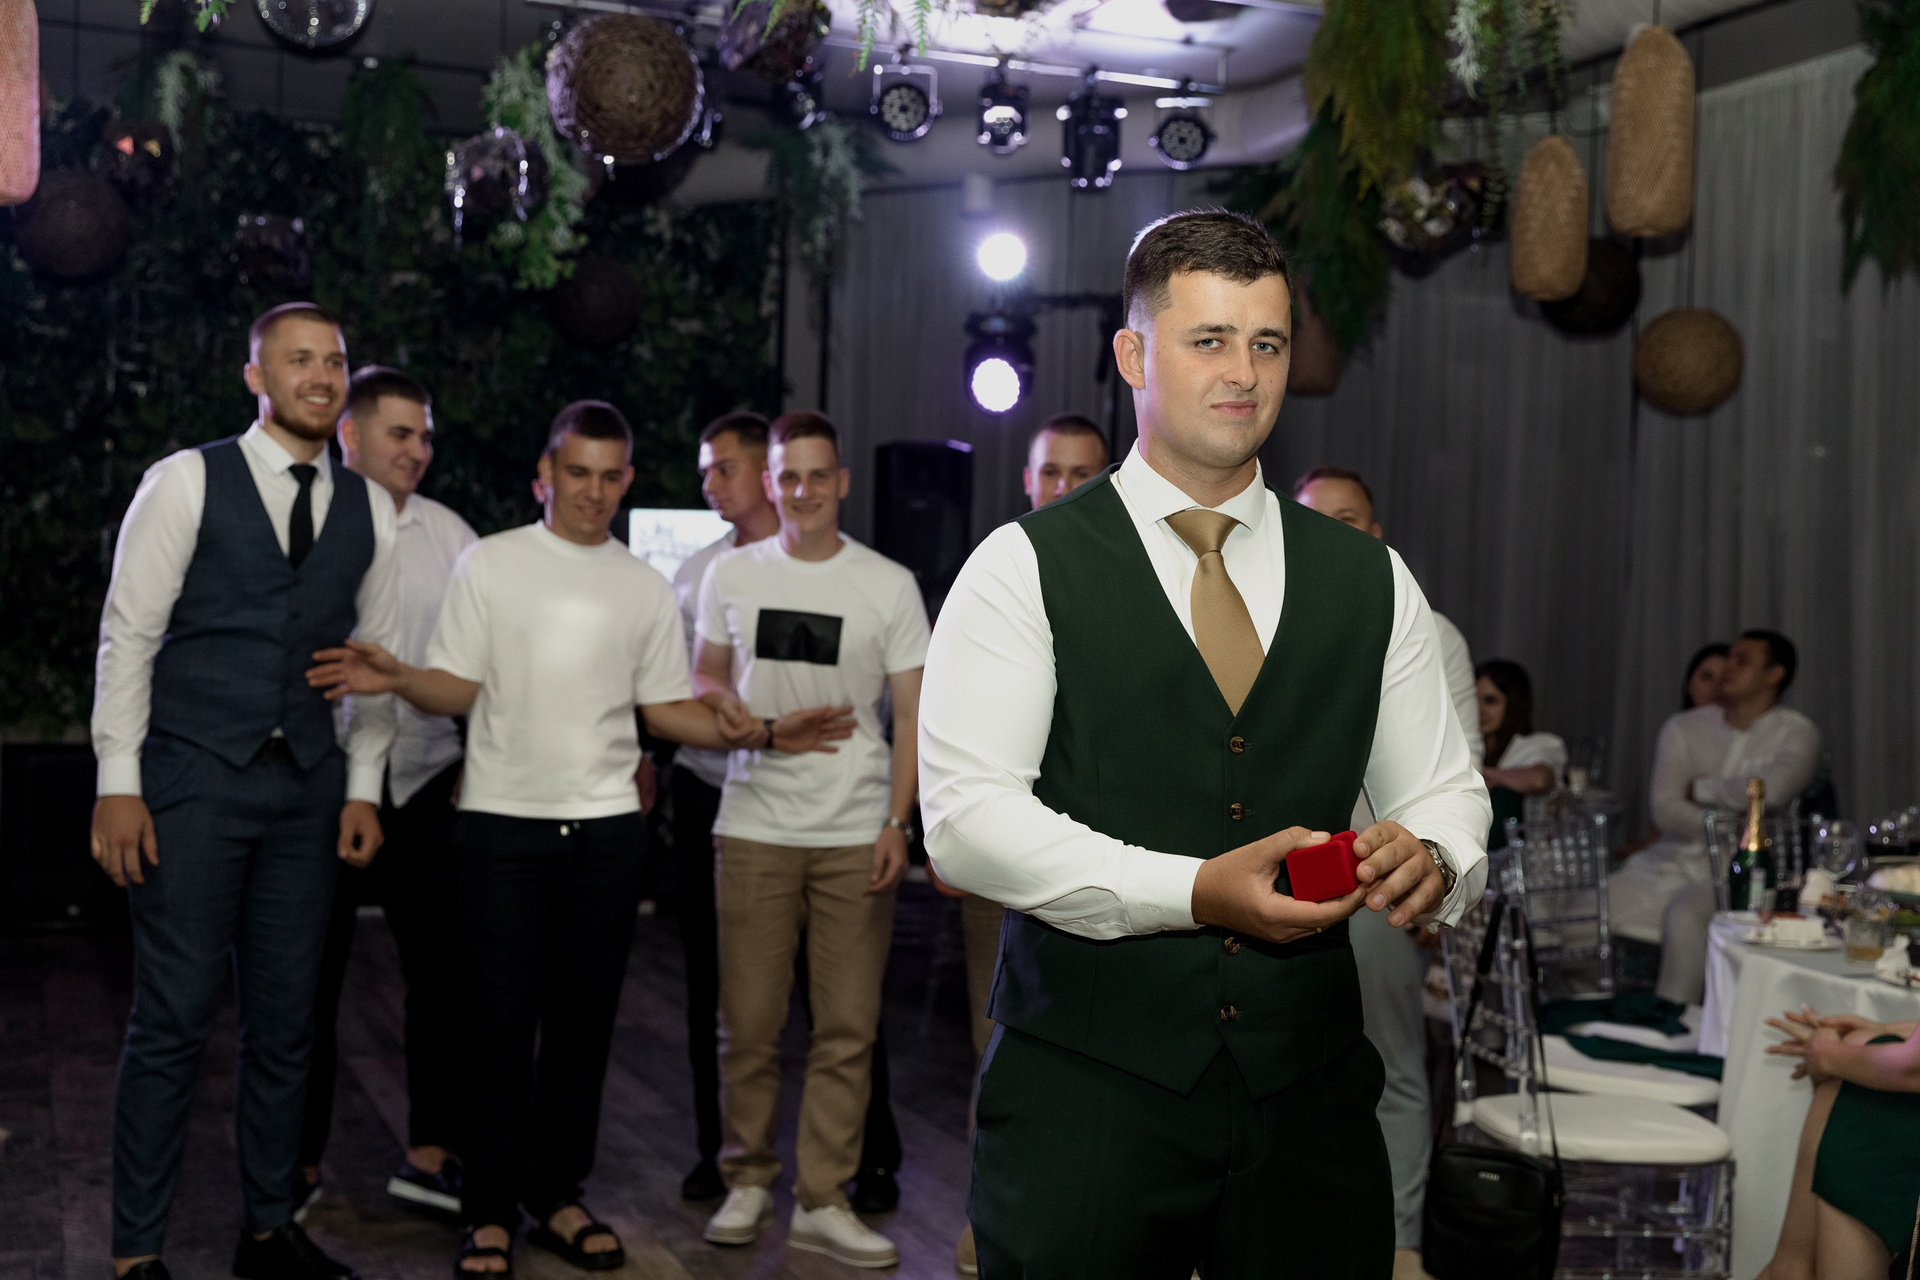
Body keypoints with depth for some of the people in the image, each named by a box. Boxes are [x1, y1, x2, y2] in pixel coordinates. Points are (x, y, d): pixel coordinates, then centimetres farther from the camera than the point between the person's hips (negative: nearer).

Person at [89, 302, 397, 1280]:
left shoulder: (367, 510, 9)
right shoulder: (186, 482, -2)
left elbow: (377, 653, 13)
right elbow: (128, 632, -5)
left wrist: (363, 786, 7)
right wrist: (118, 784, -9)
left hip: (308, 790, 4)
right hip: (192, 780, -4)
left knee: (286, 1018, 10)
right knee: (174, 1018, -2)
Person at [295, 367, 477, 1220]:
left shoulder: (450, 536, 9)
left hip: (426, 787, 3)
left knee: (446, 970, 3)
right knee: (309, 980, 7)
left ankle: (431, 1157, 17)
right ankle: (299, 1165, 21)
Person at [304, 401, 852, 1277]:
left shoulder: (645, 588, 12)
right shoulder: (490, 563, 4)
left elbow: (665, 708, 11)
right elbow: (457, 688, 0)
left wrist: (749, 733, -3)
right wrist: (395, 678, -20)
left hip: (606, 826, 3)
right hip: (502, 821, -3)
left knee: (583, 1018, 7)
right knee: (501, 1020, -1)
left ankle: (556, 1196, 19)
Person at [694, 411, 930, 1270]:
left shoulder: (889, 585, 4)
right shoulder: (731, 576, 9)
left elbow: (912, 713, 4)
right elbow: (703, 676, 20)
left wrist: (898, 823, -5)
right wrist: (722, 702, -5)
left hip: (856, 835, -1)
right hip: (754, 826, 1)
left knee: (846, 1029, 1)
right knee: (749, 1022, 3)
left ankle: (823, 1203, 10)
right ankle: (748, 1180, 20)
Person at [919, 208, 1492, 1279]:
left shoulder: (1371, 581, 11)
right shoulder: (1028, 568, -2)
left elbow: (1443, 787, 12)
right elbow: (966, 813, -12)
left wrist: (1429, 856, -12)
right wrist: (1192, 892, -21)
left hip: (1310, 1092, 4)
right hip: (1088, 1089, -3)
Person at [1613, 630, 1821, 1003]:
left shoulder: (1796, 734, 1)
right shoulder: (1684, 728, 11)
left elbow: (1769, 790, -21)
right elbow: (1664, 811, -2)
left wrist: (1698, 789, -6)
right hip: (1667, 862, 4)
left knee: (1684, 916, -36)